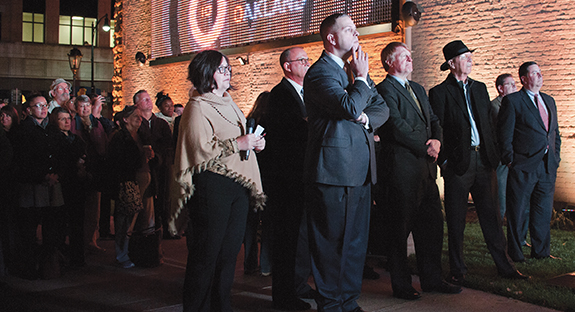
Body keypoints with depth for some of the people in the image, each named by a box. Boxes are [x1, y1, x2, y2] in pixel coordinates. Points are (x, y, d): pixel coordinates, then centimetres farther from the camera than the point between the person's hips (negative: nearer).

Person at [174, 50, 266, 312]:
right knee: (206, 254, -4)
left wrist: (254, 143, 13)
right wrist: (237, 144, -16)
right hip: (211, 186, -8)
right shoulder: (197, 107, -4)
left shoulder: (228, 104, 22)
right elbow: (200, 149, -16)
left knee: (229, 253, 9)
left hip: (239, 186, 8)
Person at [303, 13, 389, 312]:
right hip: (334, 171, -8)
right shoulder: (319, 72, -9)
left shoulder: (356, 70, 19)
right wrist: (361, 79, -6)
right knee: (332, 241, 0)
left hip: (360, 171, 9)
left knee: (356, 240, 14)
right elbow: (349, 107, -22)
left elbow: (382, 108, 15)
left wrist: (366, 118, -6)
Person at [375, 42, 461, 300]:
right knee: (400, 229, 1)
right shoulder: (385, 89, -7)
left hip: (426, 167, 8)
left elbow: (433, 121, 19)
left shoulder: (418, 89, 22)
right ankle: (401, 285, 11)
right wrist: (426, 147, -10)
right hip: (402, 169, -8)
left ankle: (432, 279, 23)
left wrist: (437, 140, -1)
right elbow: (398, 126, -16)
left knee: (432, 225, 11)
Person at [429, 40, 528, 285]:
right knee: (456, 221, 3)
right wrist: (444, 161, -10)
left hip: (483, 160, 5)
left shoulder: (480, 88, 14)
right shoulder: (439, 92, -3)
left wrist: (493, 155, 8)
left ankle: (505, 266, 18)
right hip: (458, 163, -5)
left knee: (491, 216, 9)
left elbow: (488, 124, 16)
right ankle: (457, 271, 14)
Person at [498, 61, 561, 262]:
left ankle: (541, 251, 23)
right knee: (517, 212, 1)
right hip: (523, 166, -6)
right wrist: (510, 160, -10)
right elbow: (504, 134, -7)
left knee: (544, 211, 11)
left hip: (548, 166, 6)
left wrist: (555, 157, 12)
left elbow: (555, 132, 22)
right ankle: (515, 253, 12)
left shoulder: (549, 101, 17)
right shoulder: (512, 101, -4)